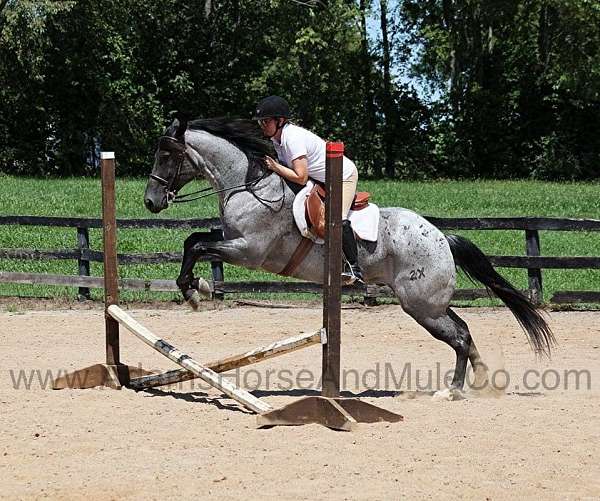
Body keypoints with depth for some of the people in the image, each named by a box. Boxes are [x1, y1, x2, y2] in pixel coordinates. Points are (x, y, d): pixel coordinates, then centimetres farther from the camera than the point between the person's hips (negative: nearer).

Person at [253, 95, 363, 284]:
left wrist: (275, 167, -29)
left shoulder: (293, 138, -31)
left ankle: (354, 267, -27)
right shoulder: (276, 138, -3)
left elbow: (300, 177, -34)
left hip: (344, 175, -11)